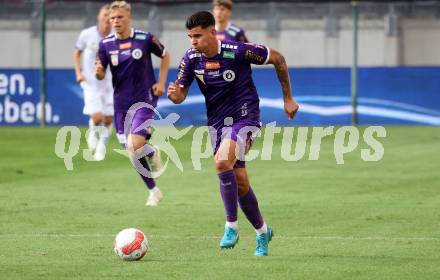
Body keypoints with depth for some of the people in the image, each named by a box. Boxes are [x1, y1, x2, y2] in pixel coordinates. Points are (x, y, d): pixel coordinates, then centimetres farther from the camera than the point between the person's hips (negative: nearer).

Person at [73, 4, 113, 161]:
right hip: (91, 83, -2)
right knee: (97, 118, -18)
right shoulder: (87, 34, -7)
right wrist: (78, 73, -3)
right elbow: (77, 53, 9)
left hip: (109, 83, 2)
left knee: (108, 120, 4)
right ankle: (93, 133, 16)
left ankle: (101, 148, 29)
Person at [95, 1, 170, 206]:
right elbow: (101, 75, 2)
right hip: (121, 102, 4)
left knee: (135, 145, -20)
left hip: (144, 98, -4)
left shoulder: (145, 39, -9)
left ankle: (152, 153, 16)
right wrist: (98, 72, -22)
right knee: (130, 150, 5)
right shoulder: (106, 44, -1)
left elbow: (165, 56, 8)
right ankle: (153, 191, 23)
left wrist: (161, 83, 1)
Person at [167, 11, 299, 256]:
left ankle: (231, 226, -18)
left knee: (222, 161, -30)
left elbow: (278, 59, -7)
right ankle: (262, 231, 28)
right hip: (216, 122, 5)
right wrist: (175, 95, -24)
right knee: (240, 182, 7)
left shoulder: (238, 52, -20)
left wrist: (288, 98, 1)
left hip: (244, 117, -5)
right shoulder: (191, 59, -7)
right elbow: (181, 93, 3)